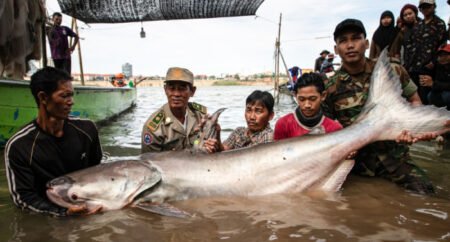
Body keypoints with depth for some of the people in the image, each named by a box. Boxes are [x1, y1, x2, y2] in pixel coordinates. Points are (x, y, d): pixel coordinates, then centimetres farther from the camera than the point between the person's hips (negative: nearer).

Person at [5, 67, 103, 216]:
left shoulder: (87, 129, 0)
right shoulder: (18, 146, -10)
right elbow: (23, 197, -10)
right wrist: (64, 212, -22)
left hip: (90, 208, 3)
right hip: (48, 218, -2)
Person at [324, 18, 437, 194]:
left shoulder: (392, 71, 0)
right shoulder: (331, 87, -3)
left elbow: (414, 101, 11)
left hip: (395, 156, 1)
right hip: (356, 160, -1)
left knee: (424, 193, -14)